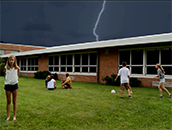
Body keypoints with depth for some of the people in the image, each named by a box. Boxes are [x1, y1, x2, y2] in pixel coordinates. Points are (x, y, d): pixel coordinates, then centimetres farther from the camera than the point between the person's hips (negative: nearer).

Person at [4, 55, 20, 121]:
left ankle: (14, 116, 15)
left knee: (14, 101, 8)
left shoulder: (17, 68, -4)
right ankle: (8, 116, 17)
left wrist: (16, 80, -1)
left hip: (14, 85, 0)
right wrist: (6, 80, -2)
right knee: (8, 101, 8)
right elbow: (5, 75, 10)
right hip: (7, 85, 0)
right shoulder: (5, 68, -3)